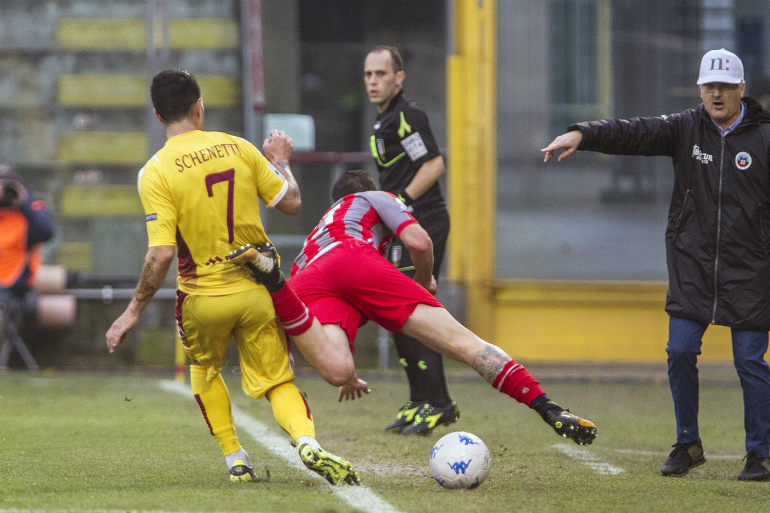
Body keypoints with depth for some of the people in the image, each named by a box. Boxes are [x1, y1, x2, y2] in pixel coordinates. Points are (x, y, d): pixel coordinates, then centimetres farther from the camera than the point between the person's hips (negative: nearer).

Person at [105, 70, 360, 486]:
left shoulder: (155, 173, -12)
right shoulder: (238, 148, -3)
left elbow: (161, 254, -18)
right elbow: (291, 203, 3)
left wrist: (133, 312, -9)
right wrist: (280, 161, 22)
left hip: (203, 298, -1)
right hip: (257, 293, 1)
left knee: (204, 368, 28)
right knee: (278, 382, 10)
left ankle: (235, 461, 21)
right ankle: (308, 442, -20)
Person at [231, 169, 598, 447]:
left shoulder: (316, 234, 47)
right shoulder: (376, 199, 33)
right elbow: (418, 242, 12)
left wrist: (346, 377, 55)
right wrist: (425, 282, 34)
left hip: (305, 285, 3)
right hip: (356, 259, -3)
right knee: (459, 339, -5)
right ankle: (549, 409, -18)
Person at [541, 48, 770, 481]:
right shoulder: (685, 129, 4)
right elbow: (634, 133, -9)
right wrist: (582, 135, -25)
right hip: (692, 265, 3)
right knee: (680, 351, -2)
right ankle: (688, 445, 14)